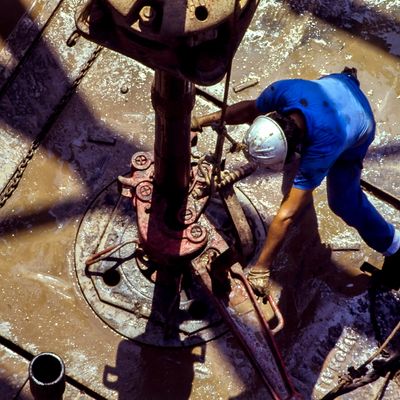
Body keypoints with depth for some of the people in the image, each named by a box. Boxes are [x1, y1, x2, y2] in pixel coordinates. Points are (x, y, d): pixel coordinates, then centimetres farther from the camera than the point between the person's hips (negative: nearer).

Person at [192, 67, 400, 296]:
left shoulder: (323, 145, -48)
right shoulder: (282, 91, -39)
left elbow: (287, 215, -45)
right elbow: (252, 109, -14)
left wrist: (261, 267, -40)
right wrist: (203, 121, -17)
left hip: (357, 127, -5)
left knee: (344, 201, -6)